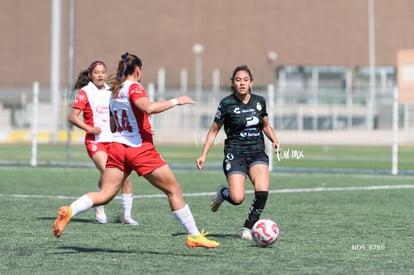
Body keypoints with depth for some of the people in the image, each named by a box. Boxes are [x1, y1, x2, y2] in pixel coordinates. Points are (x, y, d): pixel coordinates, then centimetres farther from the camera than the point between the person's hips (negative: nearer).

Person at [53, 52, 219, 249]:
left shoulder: (115, 91, 16)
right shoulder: (134, 87, -8)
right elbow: (148, 108, -28)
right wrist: (176, 101, -19)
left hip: (117, 147, 7)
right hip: (141, 150, -7)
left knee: (104, 195, 0)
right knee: (174, 190, 4)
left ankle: (69, 211, -23)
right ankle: (194, 236, 6)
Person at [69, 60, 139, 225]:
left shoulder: (111, 91, 14)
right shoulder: (85, 92, -2)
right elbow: (73, 117, -7)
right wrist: (90, 129, -17)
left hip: (114, 140, 5)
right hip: (96, 141, -5)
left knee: (125, 176, -4)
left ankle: (127, 215, 7)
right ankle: (99, 209, -3)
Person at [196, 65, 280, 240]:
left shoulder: (259, 101, 4)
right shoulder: (226, 104, -6)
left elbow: (266, 125, 20)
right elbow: (214, 130, 3)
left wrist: (274, 140, 1)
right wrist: (204, 155, -4)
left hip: (257, 153, 3)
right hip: (235, 155, -3)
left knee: (262, 192, -20)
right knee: (237, 198, -19)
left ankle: (248, 228, 2)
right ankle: (223, 193, 19)